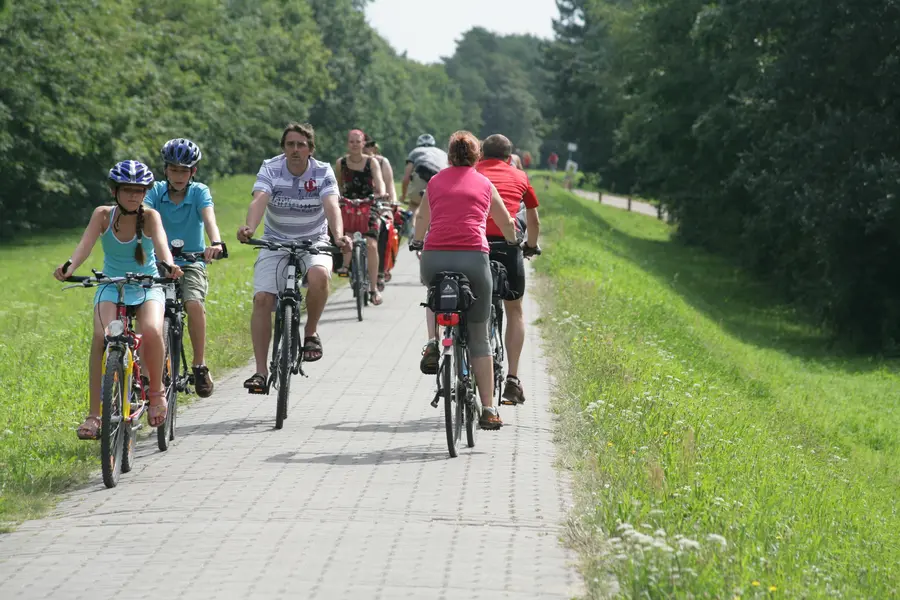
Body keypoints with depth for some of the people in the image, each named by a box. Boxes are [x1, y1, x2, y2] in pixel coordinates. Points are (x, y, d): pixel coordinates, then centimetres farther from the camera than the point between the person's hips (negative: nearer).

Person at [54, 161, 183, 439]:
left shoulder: (150, 217, -12)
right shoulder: (103, 215, -9)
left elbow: (160, 241, -31)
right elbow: (86, 243, -25)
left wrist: (168, 265, -54)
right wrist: (70, 266, -47)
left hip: (147, 287, -1)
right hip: (111, 287, 1)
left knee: (152, 331, -31)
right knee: (101, 337, -27)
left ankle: (156, 391, -3)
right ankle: (94, 414, -23)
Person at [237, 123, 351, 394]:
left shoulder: (323, 172, -10)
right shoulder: (270, 169, -10)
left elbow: (331, 205, -26)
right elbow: (259, 201, -27)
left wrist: (338, 235, -46)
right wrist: (249, 227, -48)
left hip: (313, 243, -1)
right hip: (275, 243, 1)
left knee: (319, 275, -34)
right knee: (262, 299, -16)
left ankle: (311, 331, -8)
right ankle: (261, 370, -11)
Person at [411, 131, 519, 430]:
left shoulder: (436, 181, 18)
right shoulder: (485, 184, 16)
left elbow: (422, 220, 34)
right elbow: (506, 223, 31)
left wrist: (417, 241, 56)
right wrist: (514, 243, 53)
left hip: (434, 258, 1)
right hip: (473, 259, -1)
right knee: (479, 338, 9)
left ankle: (433, 344, 10)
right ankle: (488, 410, 4)